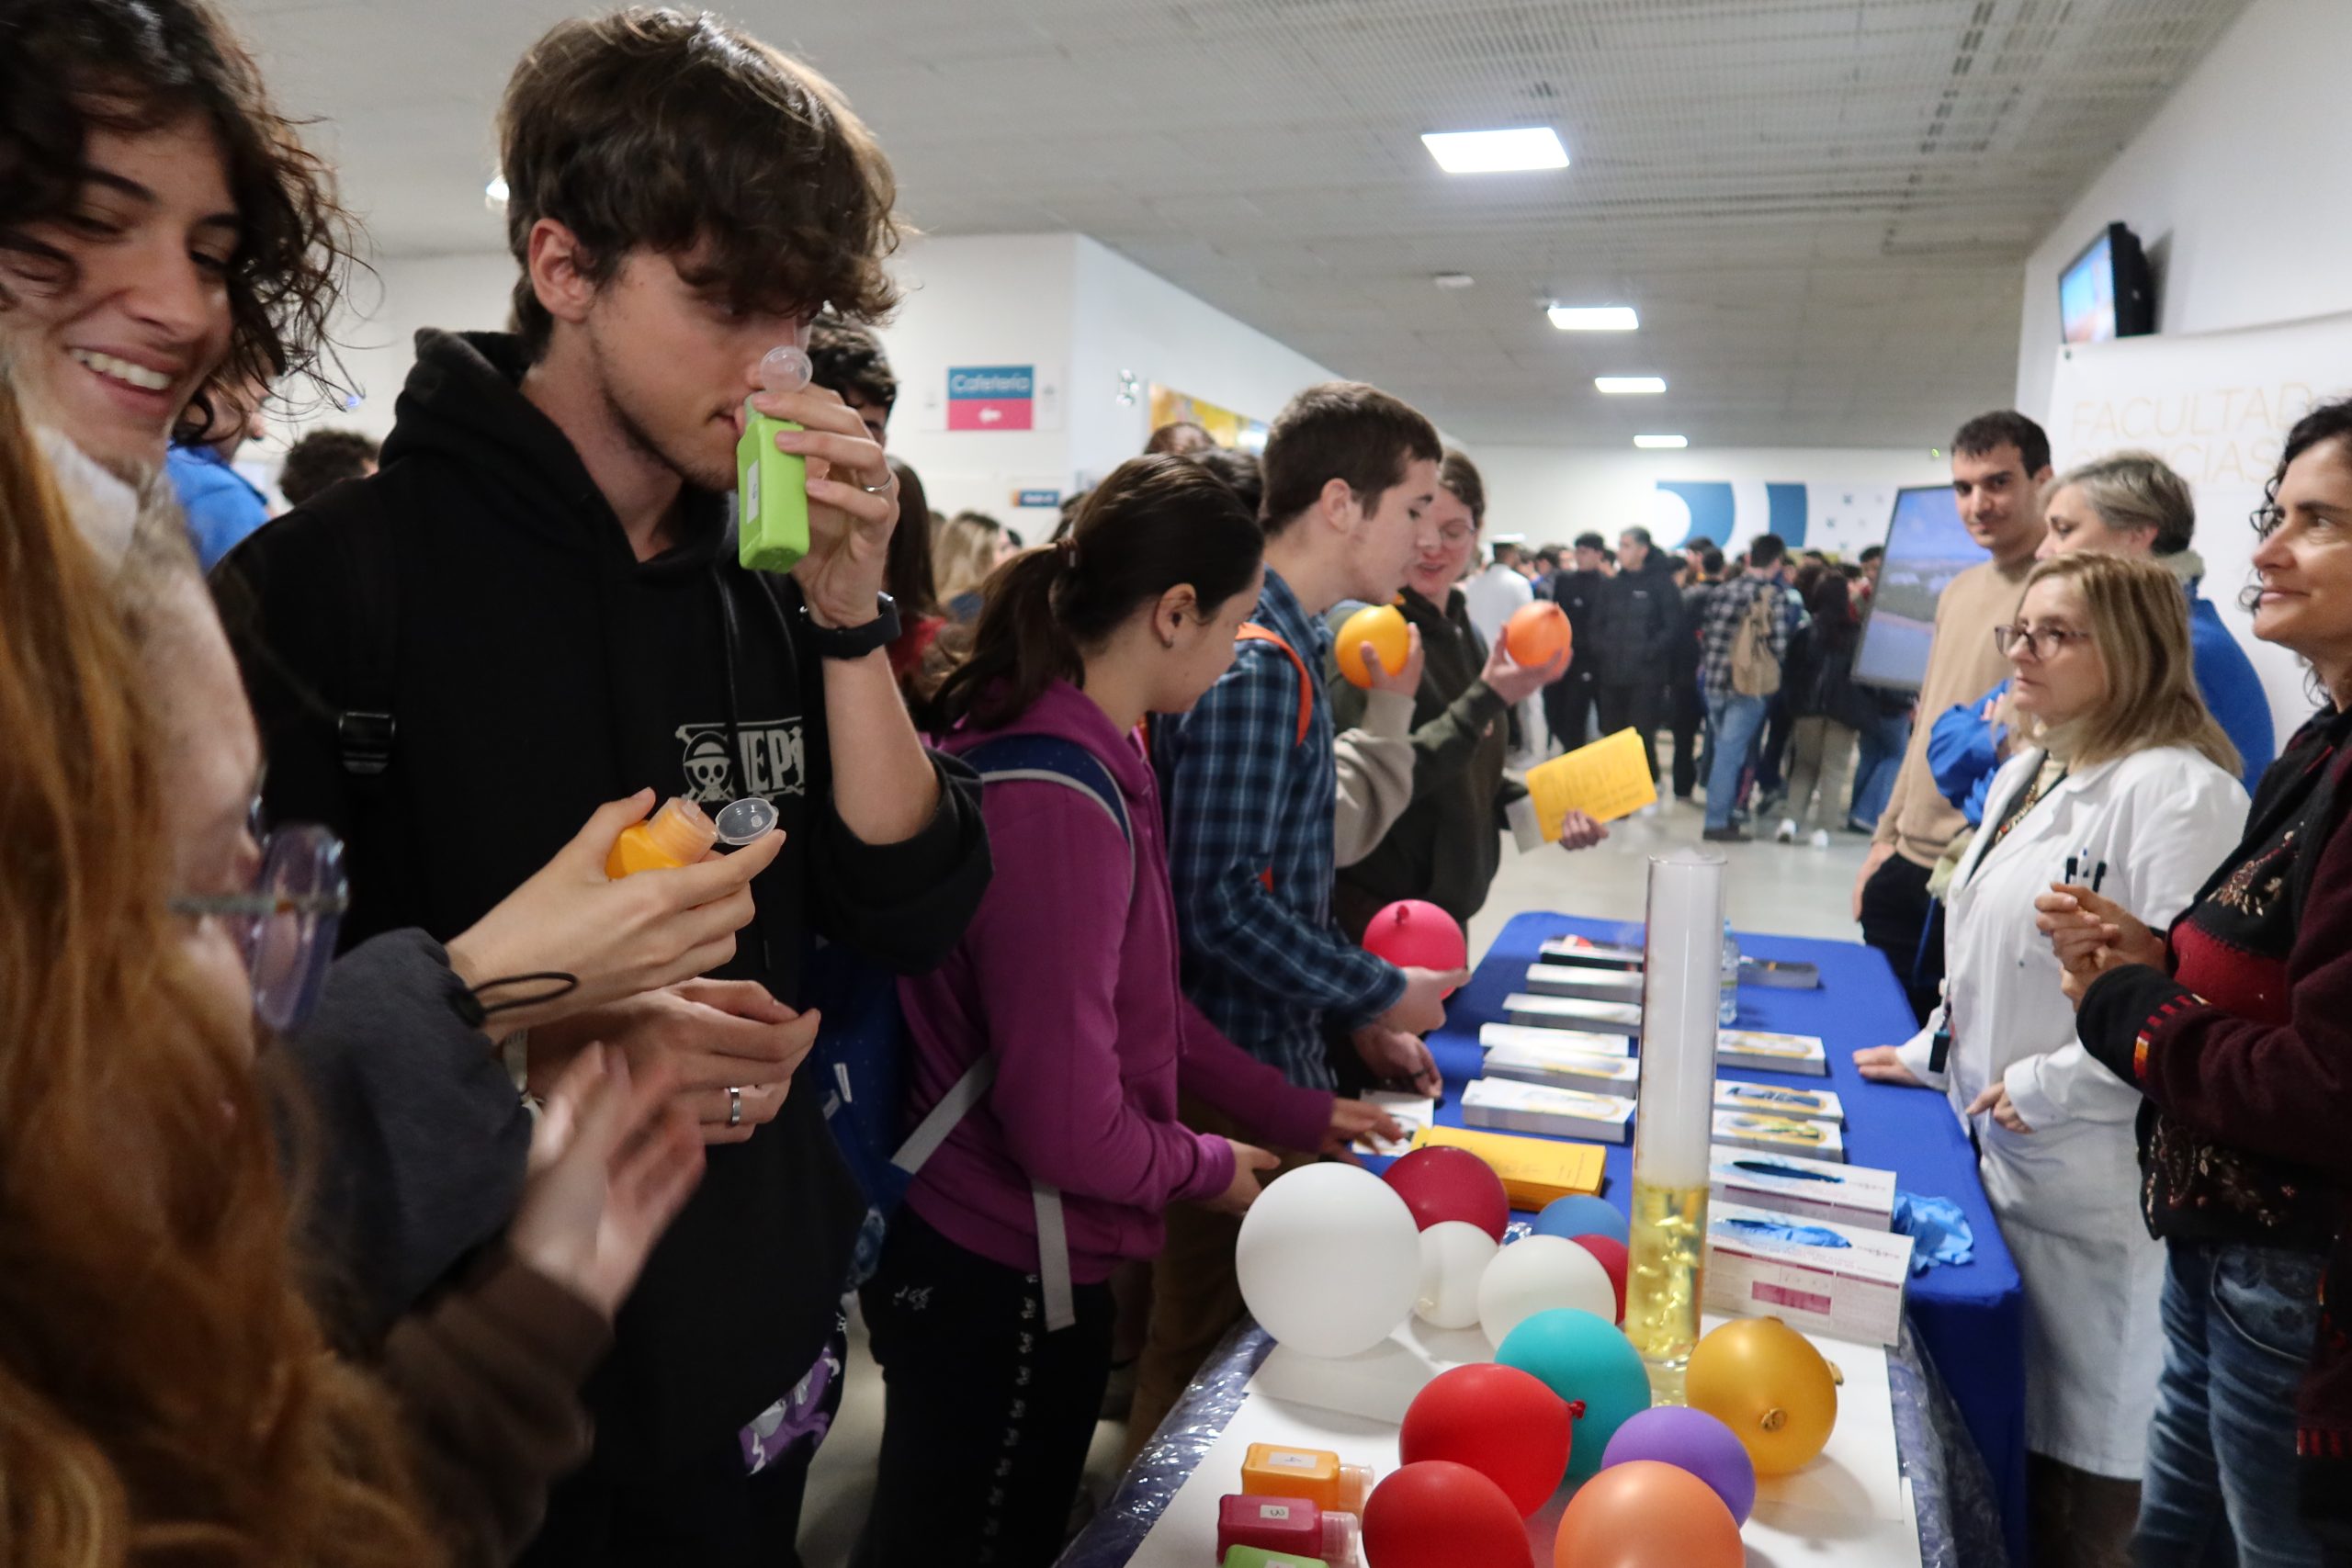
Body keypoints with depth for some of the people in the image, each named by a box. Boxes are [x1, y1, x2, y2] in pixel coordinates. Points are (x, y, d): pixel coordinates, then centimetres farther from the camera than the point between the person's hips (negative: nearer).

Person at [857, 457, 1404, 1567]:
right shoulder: (1058, 808, -29)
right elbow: (1069, 1128, -27)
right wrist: (1210, 1168, -8)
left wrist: (1295, 1112, 10)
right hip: (997, 1275, -9)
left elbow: (1133, 1005, 9)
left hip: (979, 1245, 9)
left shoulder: (1072, 753, 3)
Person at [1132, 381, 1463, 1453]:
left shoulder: (1278, 643, 10)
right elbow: (1219, 900, -26)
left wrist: (1356, 1017, 13)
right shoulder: (1258, 663, -21)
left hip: (1272, 1049, 10)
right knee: (1207, 1361, 8)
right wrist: (1377, 997, -15)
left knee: (1222, 1337, 23)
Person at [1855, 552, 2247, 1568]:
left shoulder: (2175, 790, -19)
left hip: (2095, 1185, -9)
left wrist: (2046, 1086, -21)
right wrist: (1937, 1052, 19)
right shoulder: (2030, 770, 12)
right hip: (2005, 1152, 9)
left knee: (2083, 1442, 7)